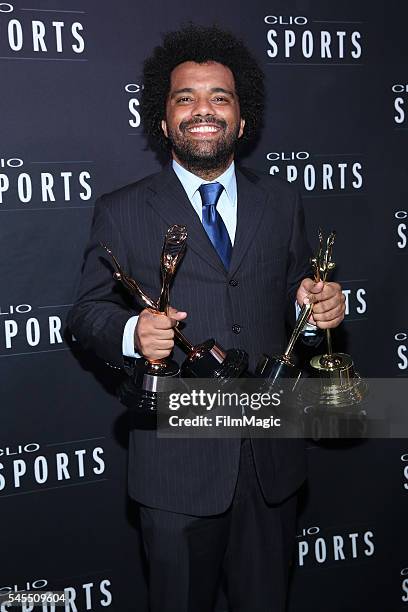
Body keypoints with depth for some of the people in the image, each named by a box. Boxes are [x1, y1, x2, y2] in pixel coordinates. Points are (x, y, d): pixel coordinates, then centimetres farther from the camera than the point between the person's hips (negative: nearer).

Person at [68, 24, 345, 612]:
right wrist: (131, 333, -21)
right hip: (176, 464, -2)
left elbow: (292, 291, 13)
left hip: (271, 456, 3)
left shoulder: (282, 200, 6)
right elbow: (87, 310, 0)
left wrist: (318, 302, -10)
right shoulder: (121, 212, -2)